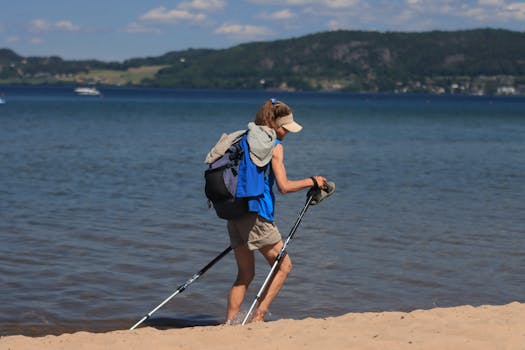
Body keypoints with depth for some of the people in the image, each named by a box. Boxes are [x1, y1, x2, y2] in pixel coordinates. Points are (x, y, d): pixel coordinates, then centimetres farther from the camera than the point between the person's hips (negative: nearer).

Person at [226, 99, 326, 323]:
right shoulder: (274, 146, -6)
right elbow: (284, 186, -12)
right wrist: (312, 181, 0)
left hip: (234, 212, 8)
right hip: (256, 214, -8)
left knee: (245, 274, 14)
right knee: (283, 266, 5)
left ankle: (230, 322, 7)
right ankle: (259, 316, -3)